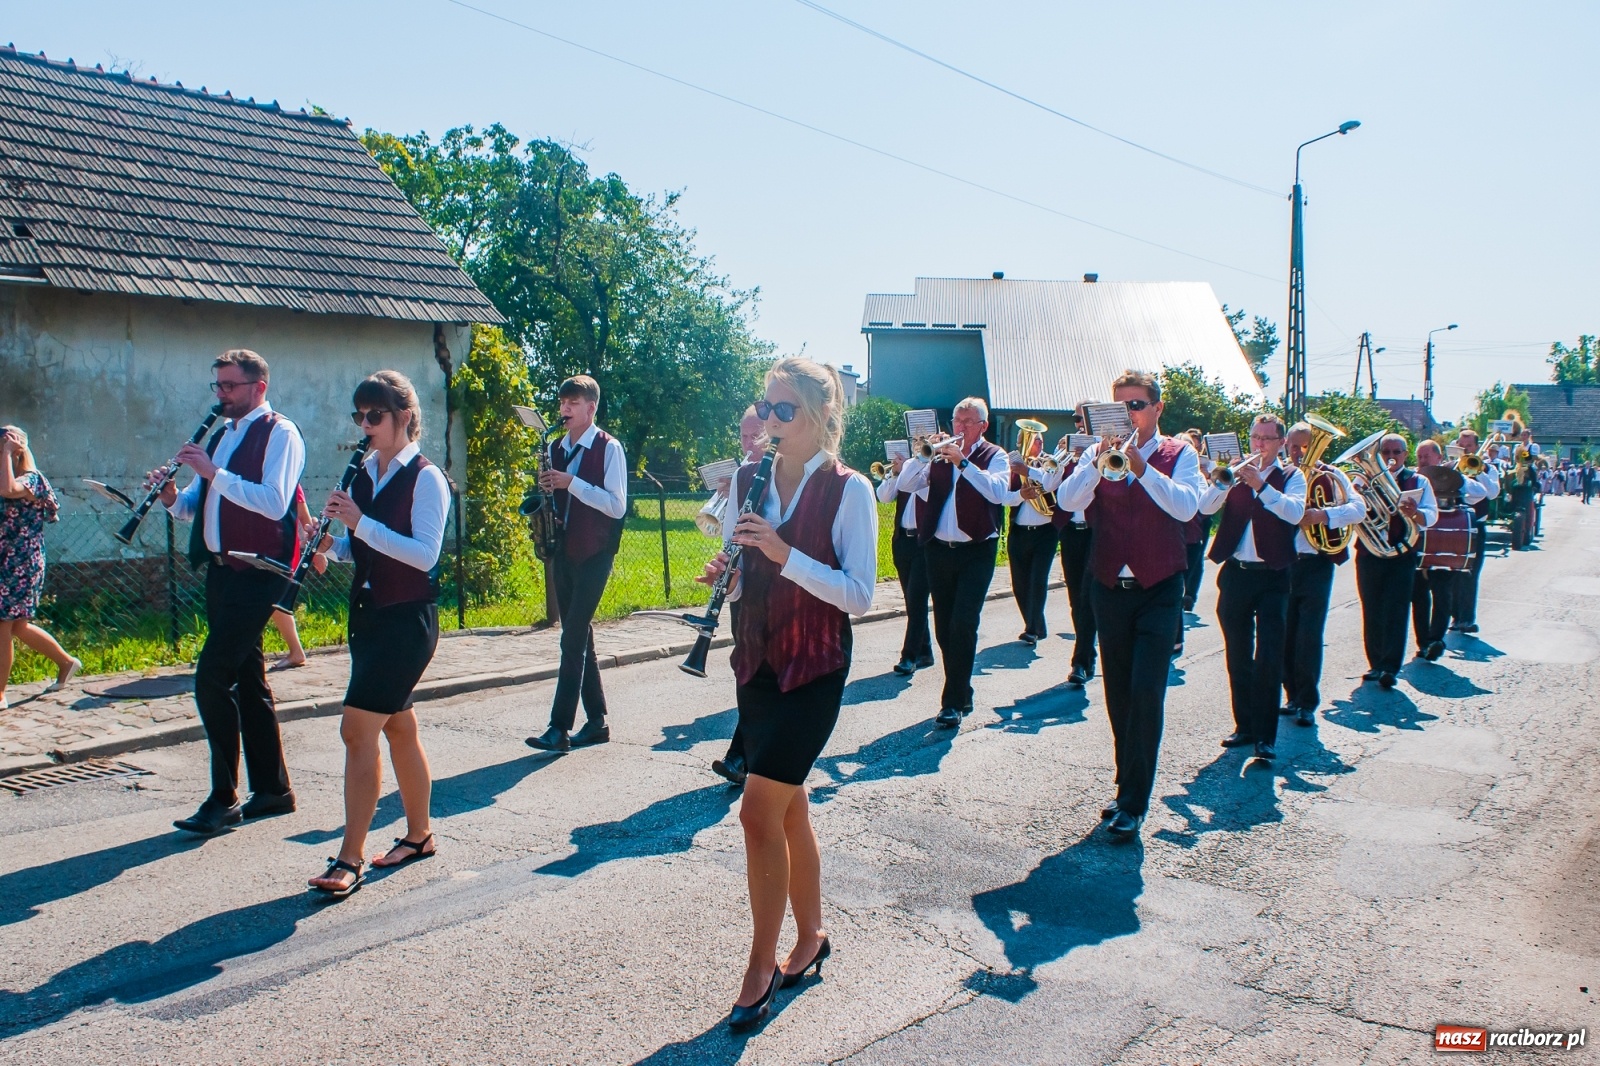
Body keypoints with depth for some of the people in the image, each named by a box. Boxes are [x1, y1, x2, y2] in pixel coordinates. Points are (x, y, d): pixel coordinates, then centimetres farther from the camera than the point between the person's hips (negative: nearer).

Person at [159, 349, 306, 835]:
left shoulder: (279, 433, -8)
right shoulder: (222, 435, 18)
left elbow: (274, 502, -22)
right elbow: (196, 506, 19)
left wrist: (214, 473, -25)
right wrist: (174, 497, -2)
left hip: (256, 573, -9)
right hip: (222, 571, 9)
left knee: (212, 678, -12)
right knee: (247, 679, 12)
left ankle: (224, 799, -4)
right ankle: (272, 789, 21)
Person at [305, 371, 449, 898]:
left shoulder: (426, 479, -12)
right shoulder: (363, 473, 10)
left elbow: (424, 554, -21)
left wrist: (361, 522, -26)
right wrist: (330, 544, -4)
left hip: (408, 619, -8)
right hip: (369, 613, 8)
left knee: (358, 728, -12)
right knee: (398, 728, 15)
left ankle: (350, 859, -5)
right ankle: (420, 835, 28)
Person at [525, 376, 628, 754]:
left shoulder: (608, 448, -7)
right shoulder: (557, 449, 12)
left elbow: (617, 506, -14)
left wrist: (572, 483, -21)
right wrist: (546, 489, -2)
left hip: (594, 555, -7)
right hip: (563, 553, 7)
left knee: (573, 638, -11)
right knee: (579, 637, 10)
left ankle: (560, 728, -8)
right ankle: (596, 721, 19)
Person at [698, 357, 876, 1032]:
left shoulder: (848, 490, -10)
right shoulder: (750, 481, 6)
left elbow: (859, 595, -16)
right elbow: (742, 582, 12)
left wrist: (785, 553, -26)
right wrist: (722, 576, -10)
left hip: (814, 669, -6)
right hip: (757, 664, 6)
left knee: (759, 811, -10)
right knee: (789, 810, 15)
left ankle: (762, 966, 6)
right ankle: (811, 937, 32)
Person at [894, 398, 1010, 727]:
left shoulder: (994, 456, 0)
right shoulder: (940, 455, 10)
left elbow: (998, 491, -19)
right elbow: (906, 485, 1)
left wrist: (963, 462, -23)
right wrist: (923, 455, -14)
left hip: (976, 552, -4)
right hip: (938, 550, 4)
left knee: (963, 625, -13)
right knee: (944, 627, 9)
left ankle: (954, 702, -7)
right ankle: (961, 693, 24)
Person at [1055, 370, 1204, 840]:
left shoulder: (1179, 455, 1)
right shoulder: (1100, 453, 7)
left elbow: (1186, 506, -17)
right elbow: (1068, 501, -9)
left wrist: (1140, 466, -25)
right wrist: (1099, 460, -23)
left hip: (1158, 590, -3)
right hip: (1109, 588, 3)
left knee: (1145, 693, -11)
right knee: (1118, 695, 10)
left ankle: (1133, 804, -5)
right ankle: (1127, 785, 24)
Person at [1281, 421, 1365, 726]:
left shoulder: (1331, 476, 3)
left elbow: (1359, 508, -10)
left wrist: (1323, 515, -25)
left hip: (1316, 564, -2)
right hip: (1282, 564, 2)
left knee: (1309, 636, -4)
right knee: (1285, 635, 7)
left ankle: (1308, 703, 6)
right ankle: (1293, 695, 20)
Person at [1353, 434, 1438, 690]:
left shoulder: (1418, 481, 7)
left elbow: (1431, 516, -6)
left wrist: (1414, 512, -28)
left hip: (1402, 556, -2)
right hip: (1368, 554, 2)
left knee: (1395, 612, -8)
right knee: (1372, 612, 6)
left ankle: (1389, 668, -9)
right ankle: (1376, 664, 16)